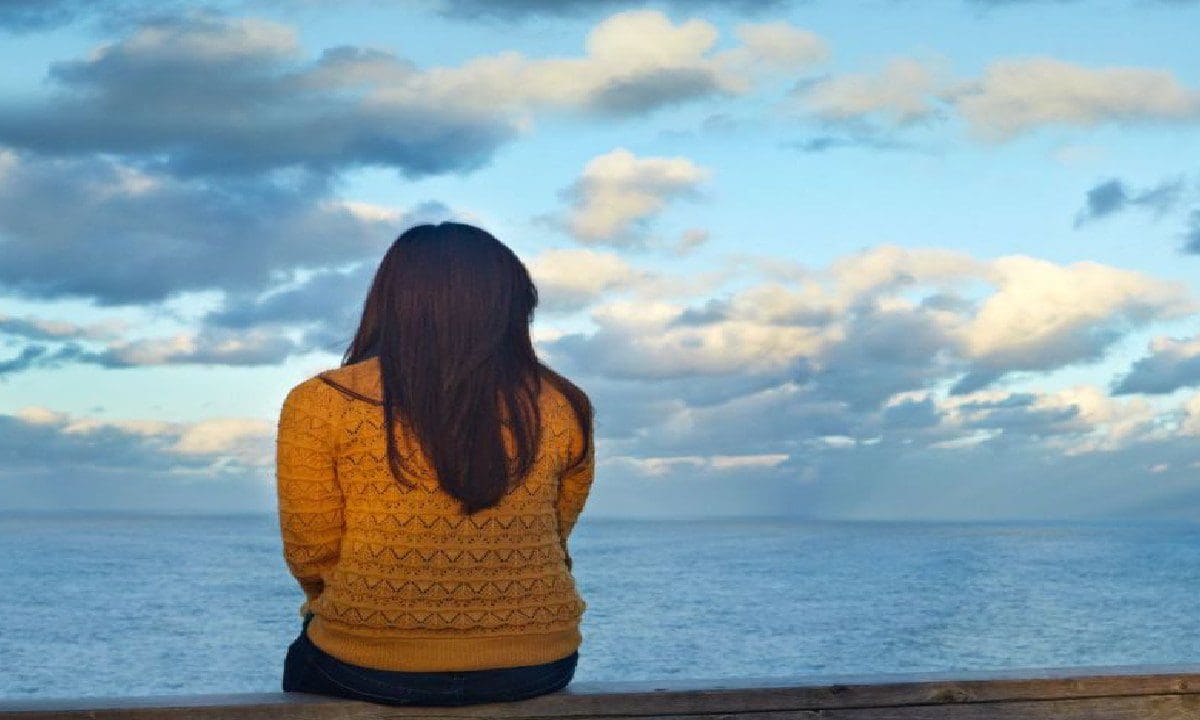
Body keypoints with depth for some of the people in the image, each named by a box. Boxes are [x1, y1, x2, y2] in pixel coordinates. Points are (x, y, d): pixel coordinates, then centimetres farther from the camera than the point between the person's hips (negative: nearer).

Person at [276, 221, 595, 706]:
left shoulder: (320, 403, -10)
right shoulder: (562, 406, -2)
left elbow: (310, 555, -4)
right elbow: (553, 541, 9)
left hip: (370, 672, -3)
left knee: (304, 659, 32)